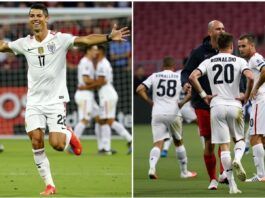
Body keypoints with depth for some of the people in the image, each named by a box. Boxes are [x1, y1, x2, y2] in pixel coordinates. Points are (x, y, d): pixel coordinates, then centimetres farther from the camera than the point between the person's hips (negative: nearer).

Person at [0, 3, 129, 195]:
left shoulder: (60, 39, -9)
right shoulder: (24, 43, 2)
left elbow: (86, 40, -20)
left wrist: (109, 37, -34)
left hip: (56, 100, -3)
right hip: (34, 102, 3)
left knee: (57, 144, -13)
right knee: (36, 141, -9)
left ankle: (69, 134, 25)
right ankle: (49, 185, 2)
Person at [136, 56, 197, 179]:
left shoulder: (155, 76, 7)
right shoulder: (179, 77, 5)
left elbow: (139, 90, 0)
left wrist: (150, 102, 9)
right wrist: (181, 104, 7)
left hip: (157, 113, 0)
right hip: (173, 113, 0)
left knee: (158, 144, -2)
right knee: (178, 142, 18)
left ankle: (152, 167, -27)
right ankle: (184, 171, 26)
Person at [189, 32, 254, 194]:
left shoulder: (209, 62, 7)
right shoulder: (239, 61, 1)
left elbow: (192, 77, -5)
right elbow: (250, 78, -16)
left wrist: (203, 95, 2)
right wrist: (246, 97, -3)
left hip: (217, 106, 1)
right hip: (234, 106, -1)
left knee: (224, 145, 2)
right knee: (240, 139, 17)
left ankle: (232, 185, -2)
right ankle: (237, 160, -17)